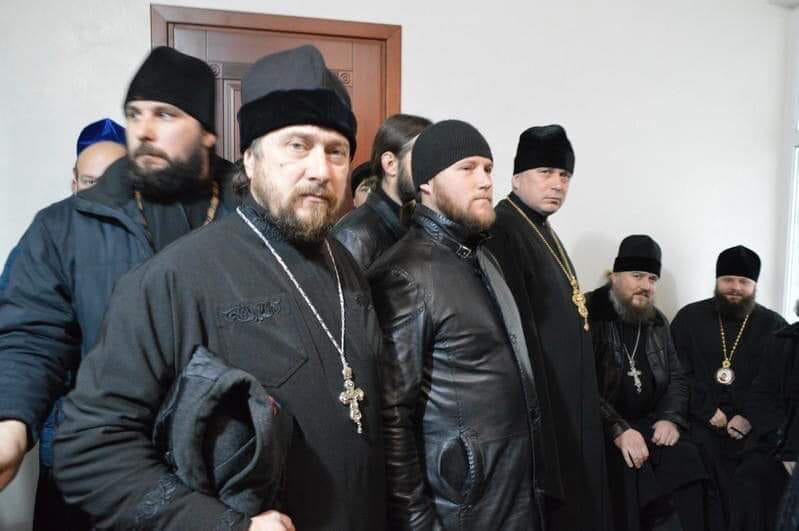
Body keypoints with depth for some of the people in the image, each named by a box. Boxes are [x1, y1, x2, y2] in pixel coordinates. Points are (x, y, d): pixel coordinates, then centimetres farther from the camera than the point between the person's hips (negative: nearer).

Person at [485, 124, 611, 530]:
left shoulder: (545, 234, 14)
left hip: (569, 405, 10)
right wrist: (537, 417, -23)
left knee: (572, 494, 18)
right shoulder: (501, 231, -16)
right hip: (536, 405, -10)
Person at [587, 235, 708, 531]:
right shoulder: (587, 315, -7)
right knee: (628, 473, -29)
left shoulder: (657, 322, 15)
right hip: (601, 431, -5)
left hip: (650, 424, 5)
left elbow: (676, 378, 17)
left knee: (686, 460, -20)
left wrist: (672, 418, -3)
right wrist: (617, 429, -22)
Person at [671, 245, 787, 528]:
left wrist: (751, 418, -10)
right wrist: (708, 412, -6)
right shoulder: (690, 317, 7)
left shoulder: (774, 325, 9)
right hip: (701, 423, -1)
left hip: (752, 428, 1)